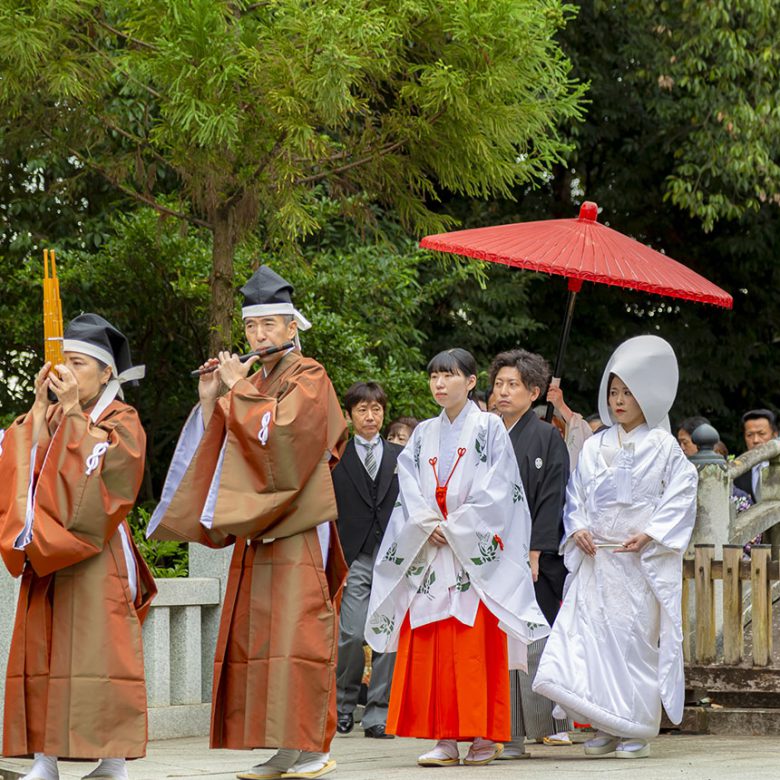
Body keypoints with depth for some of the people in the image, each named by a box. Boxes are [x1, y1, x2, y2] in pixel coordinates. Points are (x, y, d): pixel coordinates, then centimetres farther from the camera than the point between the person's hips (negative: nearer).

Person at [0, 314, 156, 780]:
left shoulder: (122, 423, 1)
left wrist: (72, 412, -14)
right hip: (46, 556, 6)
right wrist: (42, 405, -5)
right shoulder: (52, 418, 17)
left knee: (97, 649, -10)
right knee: (41, 651, 0)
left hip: (95, 552, -6)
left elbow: (96, 469, -16)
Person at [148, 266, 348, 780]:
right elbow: (220, 446, 16)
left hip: (298, 525, -8)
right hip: (258, 527, 8)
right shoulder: (253, 382, 19)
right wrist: (210, 401, 4)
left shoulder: (309, 377, -2)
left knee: (296, 632, -13)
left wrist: (241, 391, -11)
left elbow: (282, 432, -18)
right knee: (256, 637, 3)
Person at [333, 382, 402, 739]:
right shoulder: (335, 458, 6)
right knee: (352, 635, -10)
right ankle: (343, 703, 11)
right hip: (354, 559, -2)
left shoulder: (400, 457, 13)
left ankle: (378, 714, 4)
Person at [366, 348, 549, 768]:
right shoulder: (424, 435, 16)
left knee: (477, 645, -7)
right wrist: (427, 525, -8)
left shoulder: (488, 428, 1)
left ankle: (485, 736, -2)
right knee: (430, 646, -2)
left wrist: (454, 528, -10)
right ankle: (444, 738, 0)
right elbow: (409, 486, 10)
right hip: (429, 554, 5)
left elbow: (497, 489, -6)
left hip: (475, 552, -5)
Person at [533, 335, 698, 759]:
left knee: (637, 639, -4)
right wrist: (578, 529, -3)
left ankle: (636, 731, 4)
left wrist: (651, 535, -14)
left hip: (642, 561, -4)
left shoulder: (663, 447, 2)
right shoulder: (595, 446, 13)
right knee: (592, 636, -4)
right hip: (596, 559, 4)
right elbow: (577, 494, 15)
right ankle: (607, 728, 3)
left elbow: (680, 496, -3)